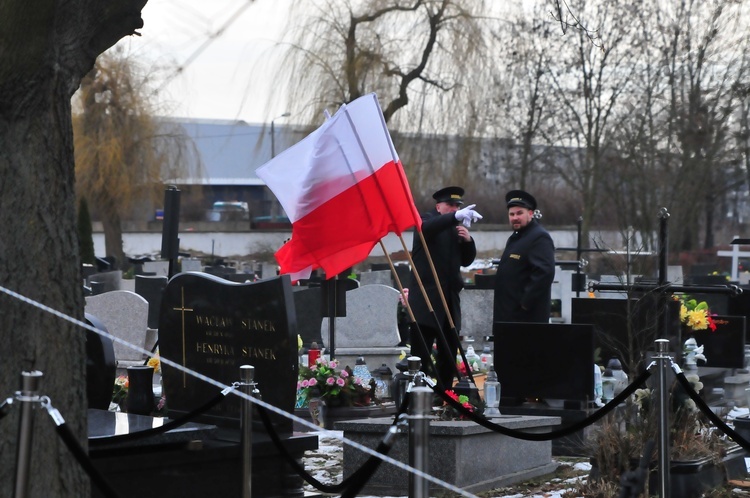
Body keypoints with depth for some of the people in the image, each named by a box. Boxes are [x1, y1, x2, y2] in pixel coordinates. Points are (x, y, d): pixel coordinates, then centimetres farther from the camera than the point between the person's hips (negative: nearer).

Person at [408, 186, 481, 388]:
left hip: (449, 300, 7)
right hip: (426, 300, -7)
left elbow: (467, 260, 16)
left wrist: (467, 239, -4)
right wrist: (456, 217, -42)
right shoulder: (428, 220, -1)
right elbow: (427, 228, -27)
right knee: (421, 356, -9)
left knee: (449, 356, 9)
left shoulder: (456, 228, 17)